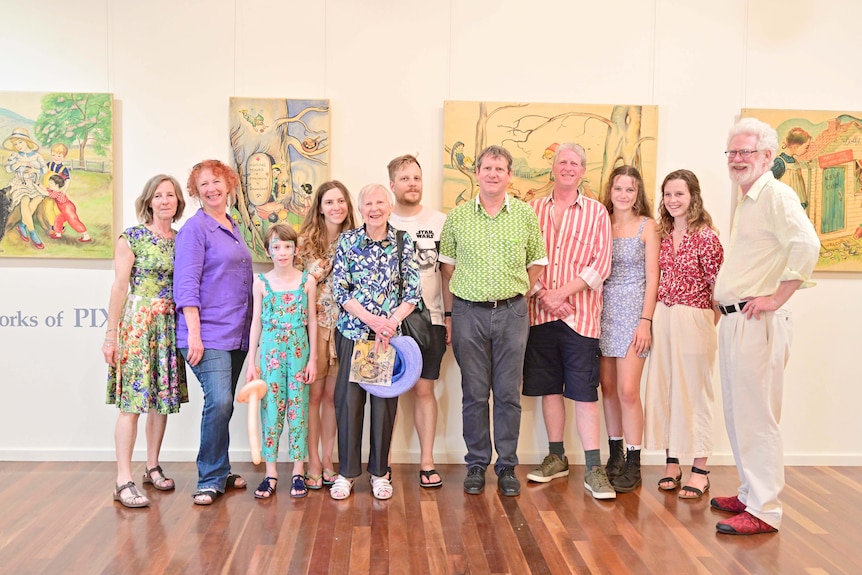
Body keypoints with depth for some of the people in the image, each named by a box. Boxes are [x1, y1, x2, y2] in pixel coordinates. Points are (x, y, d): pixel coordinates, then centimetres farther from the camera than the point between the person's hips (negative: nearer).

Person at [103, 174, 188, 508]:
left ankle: (153, 467, 23)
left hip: (171, 326, 5)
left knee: (163, 398, 10)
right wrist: (111, 335, -8)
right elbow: (119, 287, -6)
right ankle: (124, 481, -2)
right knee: (133, 401, -6)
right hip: (138, 323, -5)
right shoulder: (132, 238, -4)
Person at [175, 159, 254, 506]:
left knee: (223, 405, 11)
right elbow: (186, 285, -12)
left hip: (237, 334, 7)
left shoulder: (233, 229, 17)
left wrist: (249, 329, 18)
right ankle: (211, 480, -3)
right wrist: (194, 334, -19)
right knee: (219, 402, -16)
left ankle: (220, 473, 23)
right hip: (208, 334, -7)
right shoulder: (195, 228, -5)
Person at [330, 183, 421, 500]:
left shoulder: (403, 241, 2)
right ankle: (346, 472, 15)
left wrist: (390, 321, -14)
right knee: (348, 399, 1)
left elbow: (413, 291, -1)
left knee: (385, 400, 4)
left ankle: (380, 472, 19)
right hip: (353, 330, 0)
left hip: (390, 332, 0)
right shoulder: (347, 241, 1)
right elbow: (339, 289, -3)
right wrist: (371, 319, -14)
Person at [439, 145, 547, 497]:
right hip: (468, 312, 0)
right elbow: (447, 268, 8)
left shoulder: (526, 215, 4)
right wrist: (449, 315, 5)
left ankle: (507, 466, 17)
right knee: (474, 393, 6)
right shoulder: (457, 217, 4)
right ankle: (476, 464, 19)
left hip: (511, 312, 0)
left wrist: (515, 293, 2)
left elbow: (537, 263, 12)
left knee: (508, 394, 5)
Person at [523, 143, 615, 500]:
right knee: (549, 387, 10)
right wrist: (542, 294, -10)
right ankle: (556, 457, 23)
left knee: (584, 391, -3)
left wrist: (561, 293, -12)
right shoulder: (533, 210, 10)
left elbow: (601, 265, -4)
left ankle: (593, 468, 3)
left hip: (580, 314, -2)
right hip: (541, 312, 3)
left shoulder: (596, 213, 4)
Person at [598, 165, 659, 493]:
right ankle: (615, 455, 20)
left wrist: (645, 321, -10)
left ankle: (633, 465, 2)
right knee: (608, 387, 7)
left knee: (628, 390, -8)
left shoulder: (646, 226, 1)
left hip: (633, 311, -3)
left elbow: (652, 277, -2)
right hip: (604, 311, 4)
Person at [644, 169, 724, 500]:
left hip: (694, 318, -6)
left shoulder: (705, 237, -9)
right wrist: (652, 319, 6)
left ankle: (700, 471, 12)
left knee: (693, 391, 1)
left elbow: (718, 285, -7)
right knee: (663, 389, 9)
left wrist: (709, 323, -6)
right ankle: (672, 464, 21)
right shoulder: (663, 234, 9)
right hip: (662, 316, 6)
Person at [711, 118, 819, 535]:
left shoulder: (776, 195, -12)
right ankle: (750, 494, 28)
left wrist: (777, 298, -21)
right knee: (737, 414, 16)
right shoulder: (745, 200, 18)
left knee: (755, 416, -5)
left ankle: (764, 511, 4)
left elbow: (807, 245, -27)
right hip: (733, 321, 10)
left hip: (757, 323, -10)